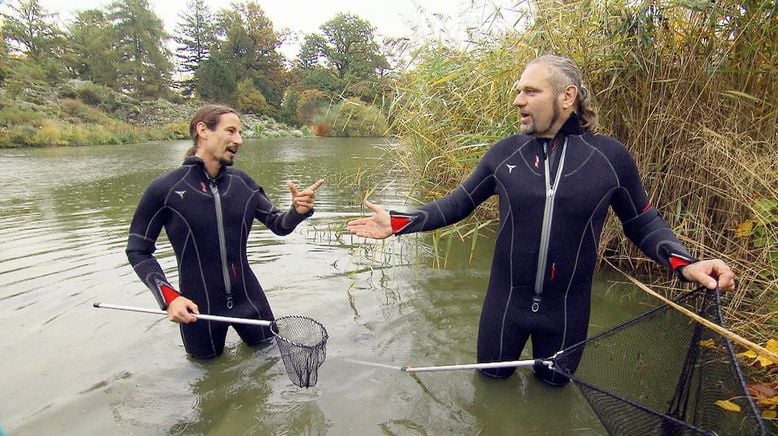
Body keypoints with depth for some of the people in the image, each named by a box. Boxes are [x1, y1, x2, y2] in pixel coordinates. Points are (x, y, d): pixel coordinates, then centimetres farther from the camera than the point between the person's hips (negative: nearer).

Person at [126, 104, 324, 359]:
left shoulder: (241, 182, -6)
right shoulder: (164, 189, -15)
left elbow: (278, 225, 0)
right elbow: (137, 251, -6)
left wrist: (298, 211, -22)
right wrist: (169, 297, -17)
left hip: (249, 299, 3)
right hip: (198, 308, -2)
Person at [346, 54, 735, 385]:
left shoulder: (611, 157, -10)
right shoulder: (503, 153, -8)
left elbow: (642, 222, 1)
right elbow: (457, 203, -3)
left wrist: (685, 263, -17)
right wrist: (398, 222, -13)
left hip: (568, 307, 0)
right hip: (506, 300, 1)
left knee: (554, 383, 24)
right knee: (492, 376, 21)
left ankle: (544, 368, 57)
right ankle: (511, 362, 54)